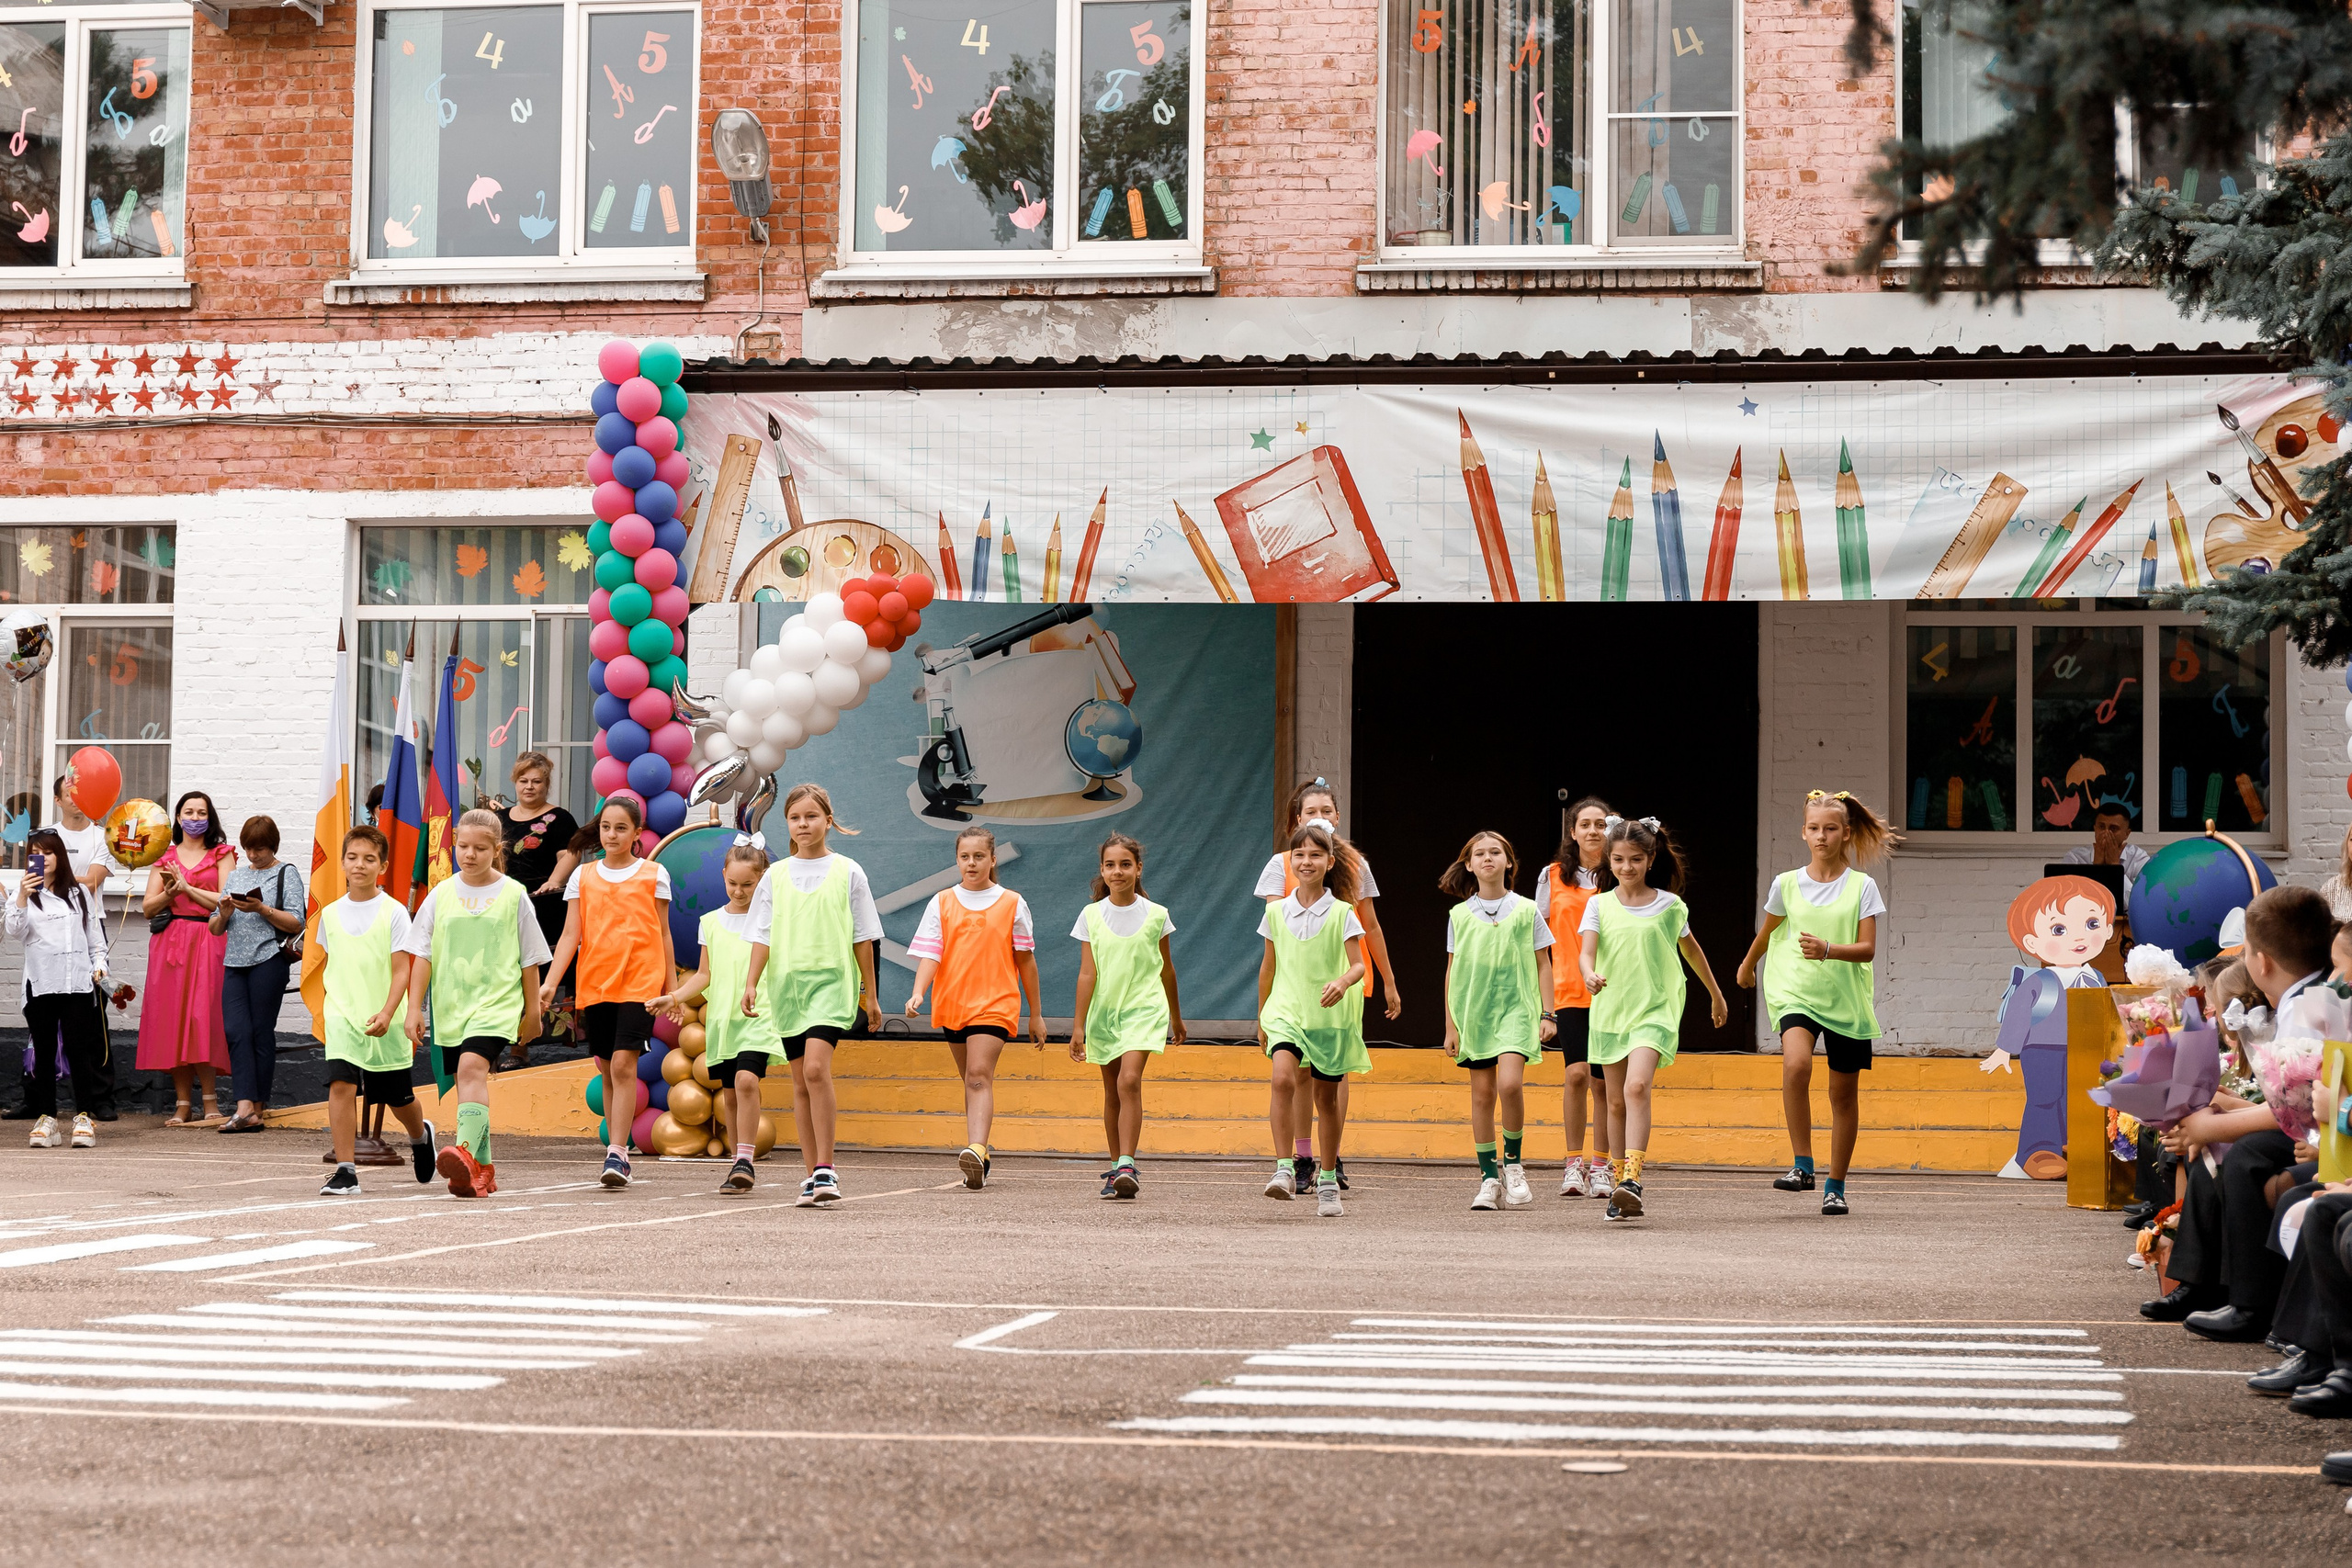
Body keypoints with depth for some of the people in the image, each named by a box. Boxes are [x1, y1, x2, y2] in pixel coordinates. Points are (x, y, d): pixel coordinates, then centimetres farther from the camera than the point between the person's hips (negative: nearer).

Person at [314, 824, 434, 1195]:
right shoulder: (331, 914, 5)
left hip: (385, 1023, -2)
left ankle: (420, 1135, 46)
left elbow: (401, 971, -10)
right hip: (342, 1016, 2)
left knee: (398, 1097, 12)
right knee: (341, 1085, -18)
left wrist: (387, 1013, -22)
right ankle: (345, 1172, -16)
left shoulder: (393, 913, -6)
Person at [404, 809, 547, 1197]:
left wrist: (532, 1011, 9)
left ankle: (466, 1153, -38)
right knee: (467, 1082, 8)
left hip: (496, 1001, -4)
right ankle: (482, 1168, 20)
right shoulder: (441, 895, 7)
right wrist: (415, 1008, 2)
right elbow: (422, 956, 8)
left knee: (472, 1067, -25)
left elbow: (529, 959, 7)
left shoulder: (513, 895, 1)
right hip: (451, 1005, 4)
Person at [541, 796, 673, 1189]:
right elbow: (570, 934, 4)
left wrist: (671, 988, 9)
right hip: (594, 984, 3)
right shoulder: (583, 876, 9)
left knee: (623, 1064, -16)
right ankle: (617, 1152, 18)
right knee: (608, 1071, 9)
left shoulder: (653, 874, 5)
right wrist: (549, 981, -7)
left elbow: (662, 933, 10)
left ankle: (617, 1153, -16)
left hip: (639, 982, -3)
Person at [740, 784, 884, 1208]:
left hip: (832, 980, -3)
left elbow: (862, 938, 6)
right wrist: (751, 983, -4)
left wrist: (870, 995, 7)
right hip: (787, 983, 3)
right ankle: (813, 1175, 12)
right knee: (801, 1082, 6)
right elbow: (763, 935, 8)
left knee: (816, 1067, -21)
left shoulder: (847, 872, 4)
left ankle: (825, 1170, -18)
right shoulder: (776, 876, 10)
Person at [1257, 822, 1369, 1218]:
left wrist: (1343, 982, -29)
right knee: (1283, 1078, -24)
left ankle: (1328, 1181, 24)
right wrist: (1261, 1018, 20)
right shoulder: (1277, 912, 5)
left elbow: (1358, 965, -6)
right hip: (1286, 1011, 1)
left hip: (1330, 1016, -1)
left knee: (1326, 1095, 9)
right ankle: (1284, 1170, -23)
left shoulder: (1342, 913, -2)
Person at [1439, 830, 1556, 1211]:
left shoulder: (1526, 910, 4)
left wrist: (1547, 1014, 0)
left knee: (1510, 1083, -20)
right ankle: (1489, 1178, 9)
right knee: (1482, 1094, 2)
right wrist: (1450, 1025, 8)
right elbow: (1452, 972, 11)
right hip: (1474, 1012, 2)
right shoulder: (1459, 915, 8)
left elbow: (1543, 965, 7)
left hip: (1516, 1008, -2)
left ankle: (1513, 1162, 0)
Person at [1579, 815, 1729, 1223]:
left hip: (1655, 1010, -3)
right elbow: (1586, 951, -10)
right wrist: (1590, 975, -34)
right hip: (1610, 1011, 3)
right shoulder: (1600, 905, 3)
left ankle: (1632, 1180, -31)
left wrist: (1716, 995, 29)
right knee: (1616, 1101, 9)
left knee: (1637, 1087, -23)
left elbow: (1690, 949, 18)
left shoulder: (1670, 906, 2)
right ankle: (1619, 1187, 18)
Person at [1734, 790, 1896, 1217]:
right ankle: (1802, 1166, -21)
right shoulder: (1787, 884, 3)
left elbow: (1868, 949, -8)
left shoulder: (1862, 886, -1)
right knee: (1796, 1063, -28)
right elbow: (1766, 933, 21)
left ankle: (1836, 1186, 20)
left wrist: (1828, 950, -25)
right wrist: (1747, 966, 35)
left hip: (1846, 999, 0)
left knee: (1844, 1092, 6)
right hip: (1796, 993, 0)